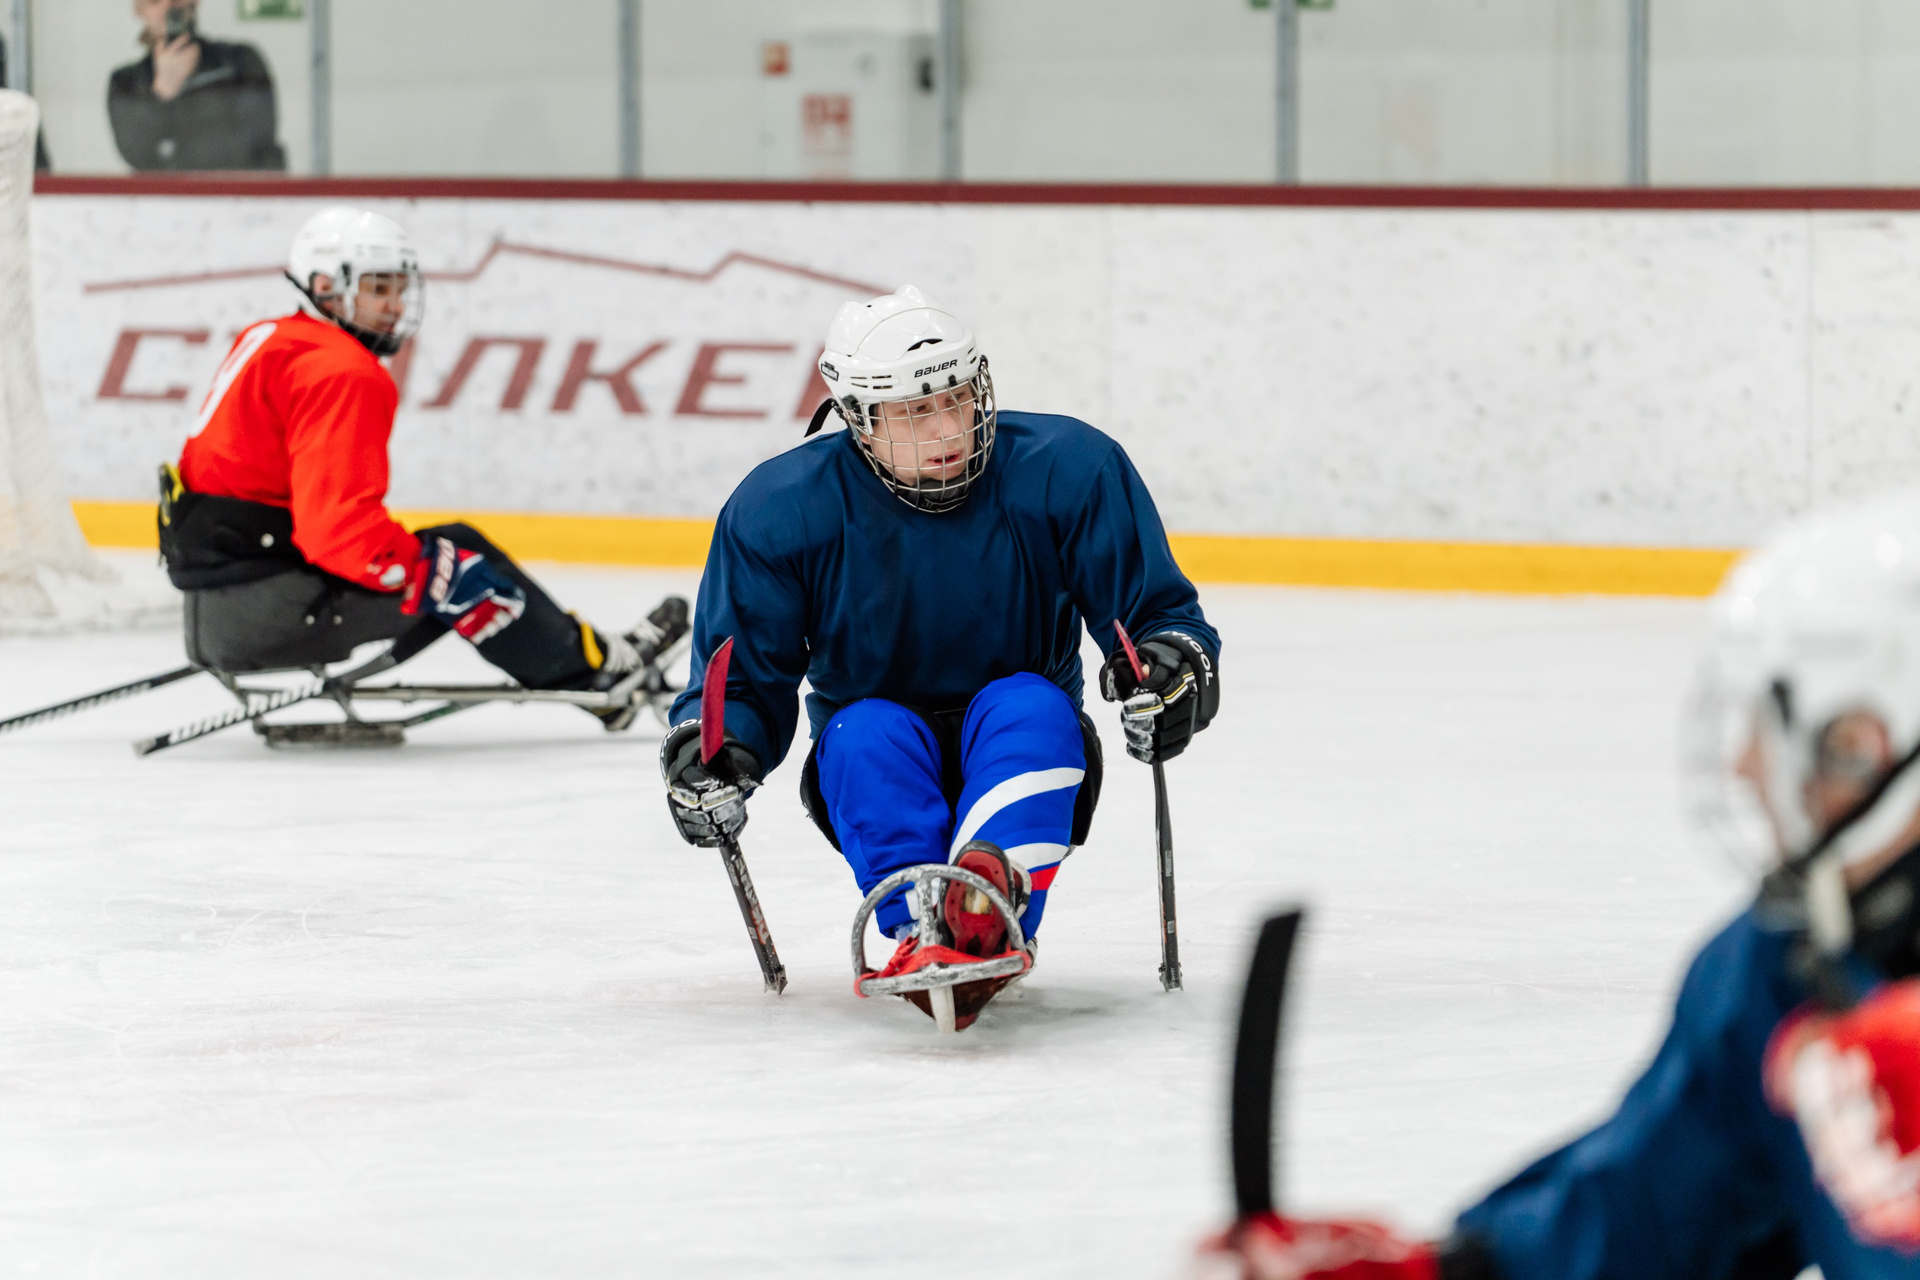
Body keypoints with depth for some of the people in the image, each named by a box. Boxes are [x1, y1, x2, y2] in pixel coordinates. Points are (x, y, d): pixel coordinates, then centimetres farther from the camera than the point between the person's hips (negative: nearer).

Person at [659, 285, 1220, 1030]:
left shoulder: (1069, 471, -13)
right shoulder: (782, 510, -11)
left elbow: (1162, 613, -7)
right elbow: (745, 677, -2)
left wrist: (1177, 661, -29)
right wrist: (708, 750, -23)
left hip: (1021, 766, 0)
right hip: (876, 775, 1)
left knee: (1031, 704, -32)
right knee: (866, 731, -32)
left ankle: (991, 905, -60)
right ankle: (916, 931, -55)